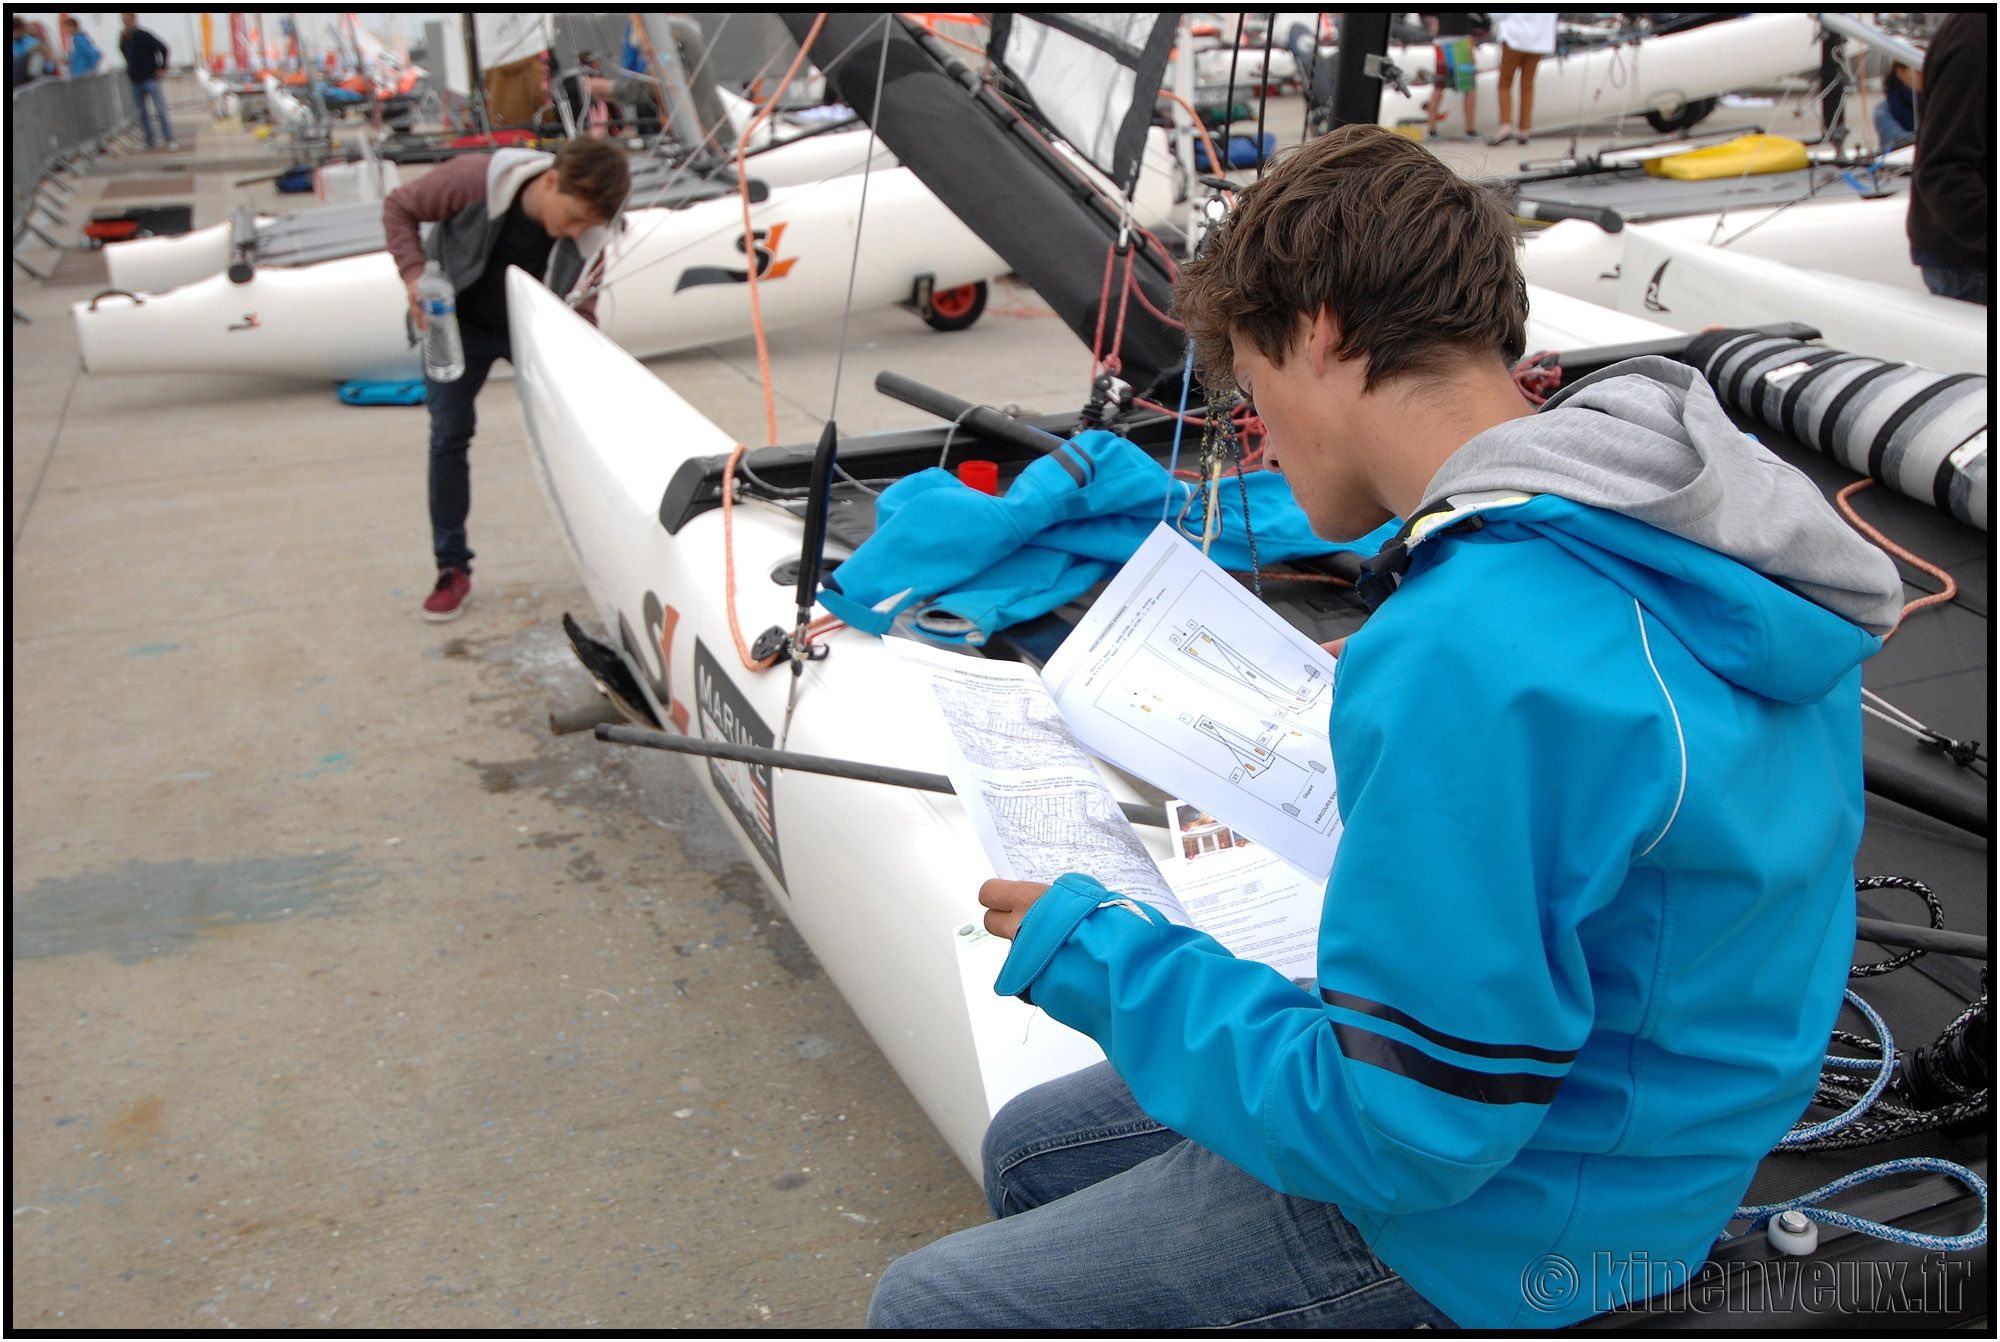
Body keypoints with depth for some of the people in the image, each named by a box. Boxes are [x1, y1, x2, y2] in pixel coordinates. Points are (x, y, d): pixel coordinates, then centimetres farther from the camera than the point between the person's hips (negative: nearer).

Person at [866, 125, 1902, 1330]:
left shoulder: (1467, 662, -34)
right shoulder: (1690, 522, -4)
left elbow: (1401, 1132, -28)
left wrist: (1094, 956, -18)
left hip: (1493, 1221, -9)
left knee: (923, 1309, 1)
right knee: (1028, 1152, 21)